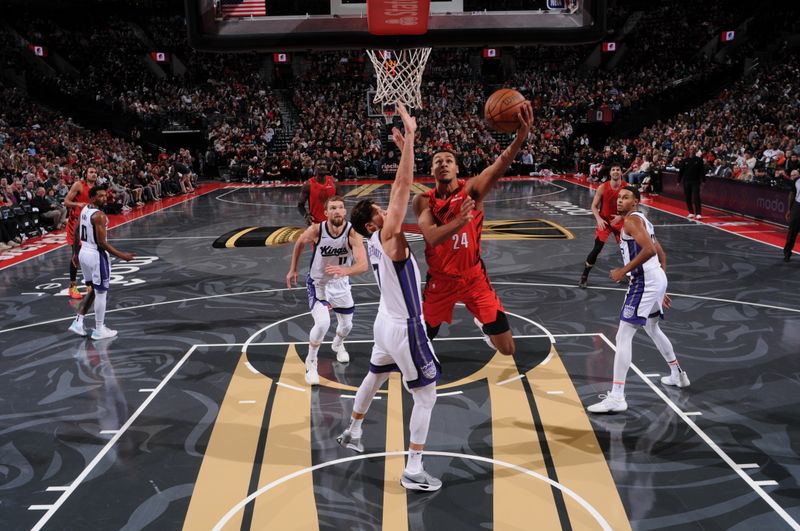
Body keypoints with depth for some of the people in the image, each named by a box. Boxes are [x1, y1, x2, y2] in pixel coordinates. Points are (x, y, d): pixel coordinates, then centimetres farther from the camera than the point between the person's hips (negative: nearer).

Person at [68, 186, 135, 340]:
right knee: (101, 293, 4)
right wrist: (121, 255, -18)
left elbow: (75, 233, 14)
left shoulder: (84, 210, 7)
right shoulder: (99, 215, -21)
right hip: (96, 255, -9)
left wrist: (75, 253, 23)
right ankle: (99, 330, 12)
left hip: (84, 252, 9)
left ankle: (78, 322, 18)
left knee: (93, 290, 22)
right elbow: (102, 243, -23)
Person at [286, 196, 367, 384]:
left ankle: (338, 344, 55)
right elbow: (300, 243, -1)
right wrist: (293, 269, 5)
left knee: (346, 325, 17)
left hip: (340, 283, 2)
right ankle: (311, 362, 3)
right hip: (317, 283, -2)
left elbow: (363, 265, -35)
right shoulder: (316, 230, -25)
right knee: (323, 323, -23)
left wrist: (345, 271, -55)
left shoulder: (353, 233, -27)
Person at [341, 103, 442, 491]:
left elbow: (398, 190, 8)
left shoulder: (375, 240, 2)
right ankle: (413, 472, 4)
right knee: (426, 396, 1)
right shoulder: (388, 236, -21)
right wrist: (410, 138, -26)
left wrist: (402, 149, 7)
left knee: (374, 378, 29)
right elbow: (404, 187, -27)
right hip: (404, 329, -9)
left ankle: (352, 433, 48)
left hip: (386, 323, 9)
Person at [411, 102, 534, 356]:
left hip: (473, 277, 0)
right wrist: (460, 221, -45)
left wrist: (521, 135, -51)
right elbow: (432, 237, -26)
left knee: (507, 349, 2)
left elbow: (497, 169, -33)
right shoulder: (423, 200, -10)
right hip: (440, 280, 0)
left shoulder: (471, 190, -12)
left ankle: (483, 324, 38)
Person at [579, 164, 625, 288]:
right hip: (604, 221, -2)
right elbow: (594, 206, -8)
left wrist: (621, 216, -22)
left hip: (619, 221, 2)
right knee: (597, 249, -11)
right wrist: (599, 219, -23)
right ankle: (584, 276, 1)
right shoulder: (602, 187, -15)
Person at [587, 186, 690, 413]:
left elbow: (649, 250, -25)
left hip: (644, 281, -10)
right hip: (657, 278, 10)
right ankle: (677, 374, 49)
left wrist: (623, 271, -20)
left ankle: (616, 397, -15)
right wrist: (661, 289, 25)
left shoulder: (631, 220, -10)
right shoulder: (643, 221, 21)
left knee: (623, 336, -12)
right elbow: (661, 255, 24)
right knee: (653, 329, 31)